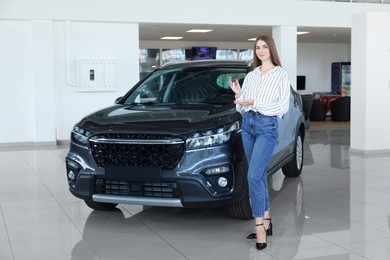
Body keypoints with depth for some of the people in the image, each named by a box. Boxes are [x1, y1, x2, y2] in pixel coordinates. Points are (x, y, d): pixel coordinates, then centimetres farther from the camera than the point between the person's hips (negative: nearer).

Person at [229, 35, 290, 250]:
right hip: (248, 125, 6)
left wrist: (256, 103, -15)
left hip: (267, 127, -6)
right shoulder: (250, 76, 14)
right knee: (259, 175, 9)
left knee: (253, 176, -16)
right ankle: (266, 223, 17)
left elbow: (283, 106, -8)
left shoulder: (281, 75, 1)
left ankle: (259, 226, -11)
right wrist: (239, 95, -4)